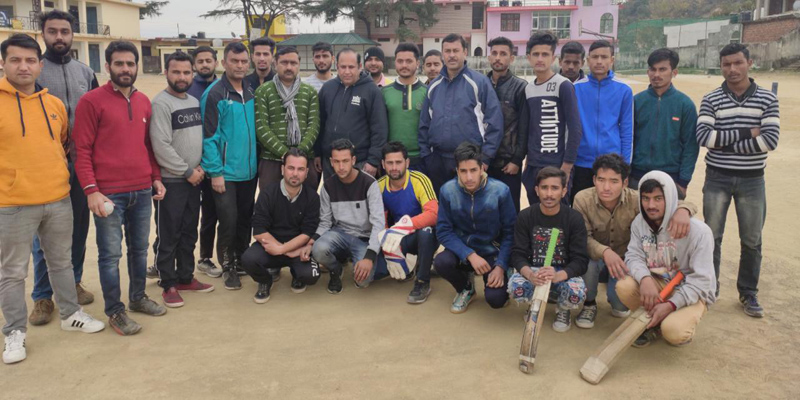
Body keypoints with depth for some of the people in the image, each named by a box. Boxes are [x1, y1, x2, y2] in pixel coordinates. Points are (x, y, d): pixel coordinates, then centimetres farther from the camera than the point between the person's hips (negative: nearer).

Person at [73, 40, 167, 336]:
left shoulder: (144, 101, 12)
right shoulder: (91, 101, -6)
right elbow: (82, 150, -8)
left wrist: (156, 178, 11)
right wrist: (91, 190, -15)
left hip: (142, 191, 6)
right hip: (109, 194, -5)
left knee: (139, 249, 16)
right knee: (110, 254, 3)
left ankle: (138, 297, 32)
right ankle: (115, 311, 15)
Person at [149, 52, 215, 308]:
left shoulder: (194, 102, 11)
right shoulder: (161, 103, -12)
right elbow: (161, 146, -18)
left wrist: (200, 167, 0)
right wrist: (187, 171, -14)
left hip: (193, 179, 7)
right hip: (170, 181, -7)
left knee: (189, 232, 14)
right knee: (168, 236, 2)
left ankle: (185, 277, 26)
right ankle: (168, 285, 12)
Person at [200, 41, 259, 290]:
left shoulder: (251, 93, 8)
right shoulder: (214, 94, -10)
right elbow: (209, 136, -12)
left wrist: (259, 162, 8)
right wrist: (215, 172, -15)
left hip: (250, 170, 6)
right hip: (226, 173, -6)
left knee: (245, 219, 14)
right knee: (229, 221, -1)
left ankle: (241, 260, 31)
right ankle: (228, 267, 17)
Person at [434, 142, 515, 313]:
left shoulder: (500, 191, -16)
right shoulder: (448, 191, -13)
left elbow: (510, 233, -9)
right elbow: (443, 231, -11)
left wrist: (501, 266, -19)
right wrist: (470, 255, -23)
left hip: (492, 253, -2)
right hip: (463, 251, 2)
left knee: (496, 299, -23)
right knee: (441, 262, -31)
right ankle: (466, 288, 6)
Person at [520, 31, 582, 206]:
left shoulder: (563, 85, -9)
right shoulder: (528, 89, 10)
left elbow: (575, 129, -12)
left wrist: (566, 166, -14)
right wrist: (528, 159, 15)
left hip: (556, 167, -6)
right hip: (533, 167, 6)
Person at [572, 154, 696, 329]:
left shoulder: (636, 200, -20)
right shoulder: (582, 199, -21)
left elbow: (674, 203, -18)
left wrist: (683, 210, -45)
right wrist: (605, 252, -46)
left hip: (626, 260, 1)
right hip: (596, 259, -1)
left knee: (621, 305, -22)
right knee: (586, 261, -36)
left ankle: (619, 304, 22)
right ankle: (589, 304, -2)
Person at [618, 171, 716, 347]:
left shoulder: (698, 231, -23)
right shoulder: (639, 222, -8)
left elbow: (701, 279, -21)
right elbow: (634, 256, -12)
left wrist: (671, 304, -31)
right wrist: (645, 278, -35)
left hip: (692, 293, -4)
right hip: (657, 283, 4)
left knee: (673, 331, -31)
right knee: (624, 287, -26)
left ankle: (684, 322, 9)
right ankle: (653, 324, 3)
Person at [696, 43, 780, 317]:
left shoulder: (767, 99, 0)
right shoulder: (711, 100, 0)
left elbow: (771, 140, -11)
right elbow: (703, 136, -15)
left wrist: (727, 144, -14)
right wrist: (745, 134, -16)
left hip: (752, 180, 1)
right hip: (717, 178, 0)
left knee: (752, 240, 8)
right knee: (711, 237, 7)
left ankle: (748, 293, 24)